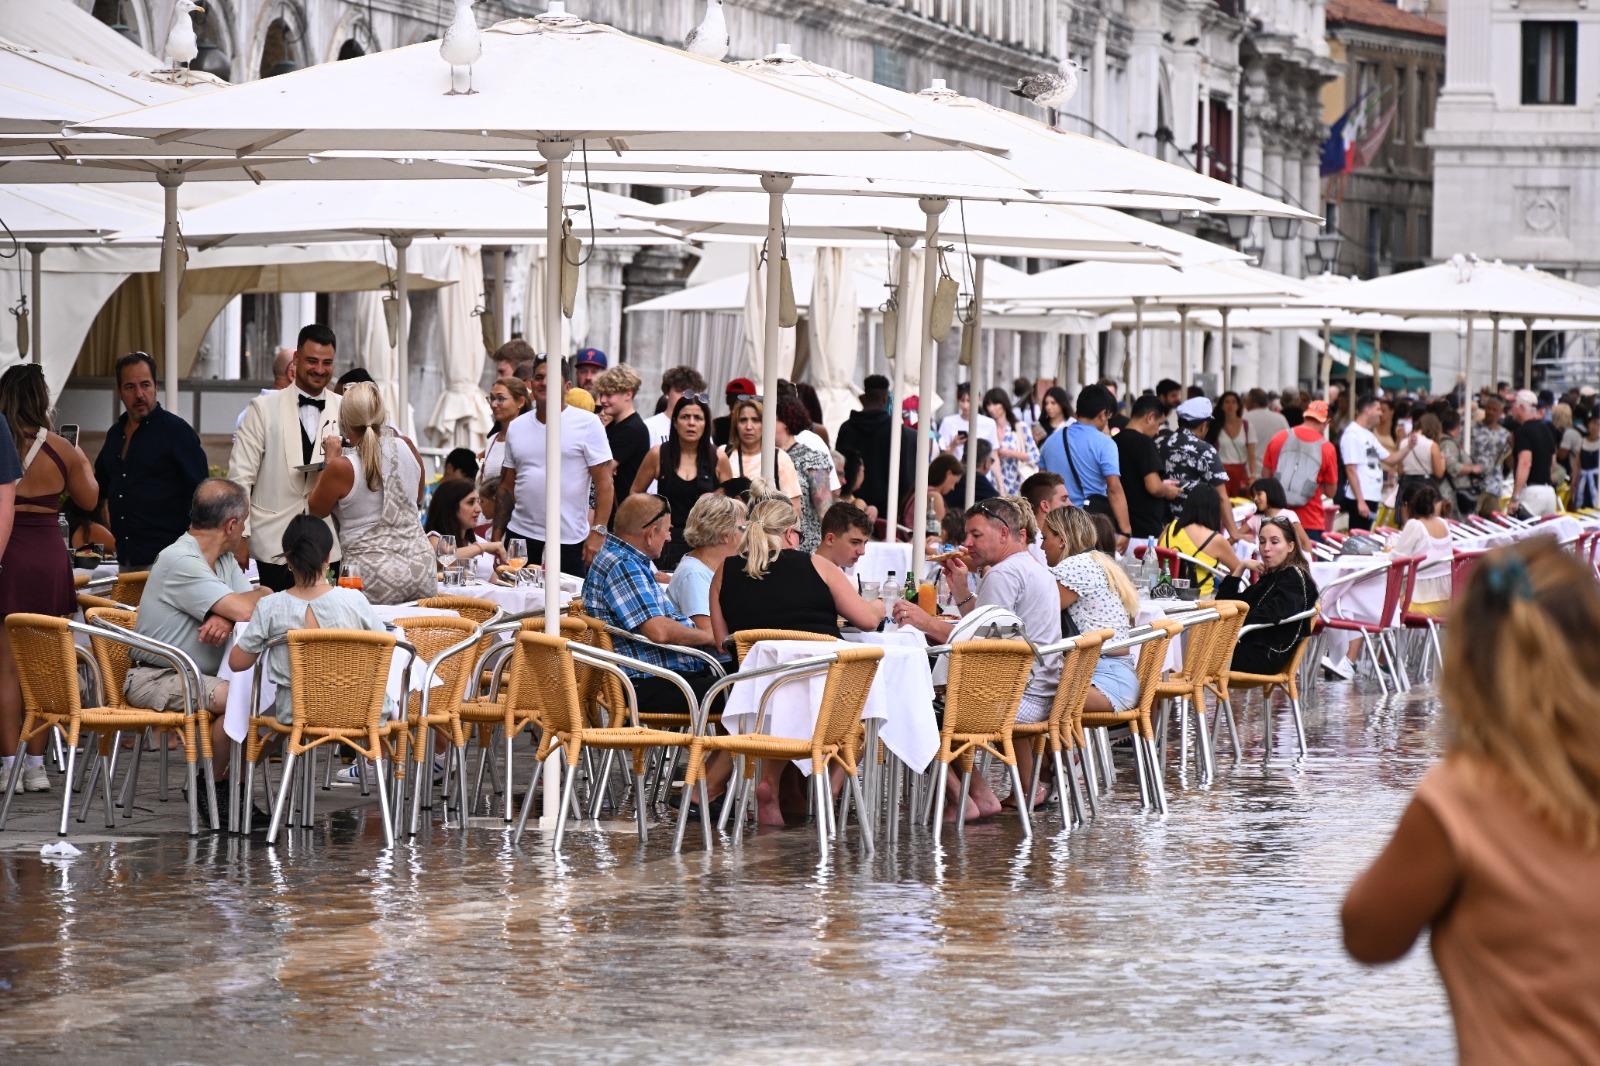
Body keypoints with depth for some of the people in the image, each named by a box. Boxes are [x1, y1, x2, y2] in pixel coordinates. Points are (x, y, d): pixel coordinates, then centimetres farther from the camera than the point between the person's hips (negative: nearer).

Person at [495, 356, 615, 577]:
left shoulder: (587, 424, -2)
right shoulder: (517, 427, 12)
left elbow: (604, 483, -5)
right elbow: (507, 487, 16)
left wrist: (598, 533, -13)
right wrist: (497, 536, 9)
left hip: (570, 542, -4)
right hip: (520, 536, 4)